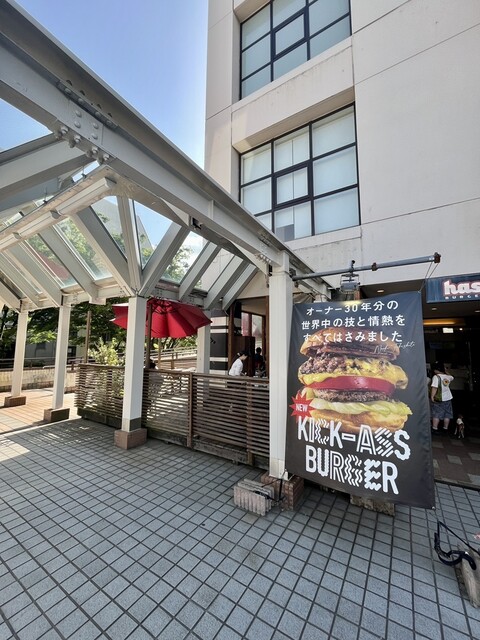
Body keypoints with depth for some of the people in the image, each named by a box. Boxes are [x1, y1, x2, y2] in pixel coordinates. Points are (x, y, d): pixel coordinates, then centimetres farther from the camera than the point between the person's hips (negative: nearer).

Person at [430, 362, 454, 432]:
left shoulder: (436, 377, -17)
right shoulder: (447, 376, 1)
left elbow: (434, 387, -24)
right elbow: (451, 377, 28)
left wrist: (432, 396, -19)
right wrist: (445, 372, 21)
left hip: (438, 399, -6)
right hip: (448, 398, 6)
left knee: (436, 414, 2)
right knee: (447, 414, 14)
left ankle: (435, 428, 4)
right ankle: (446, 428, 23)